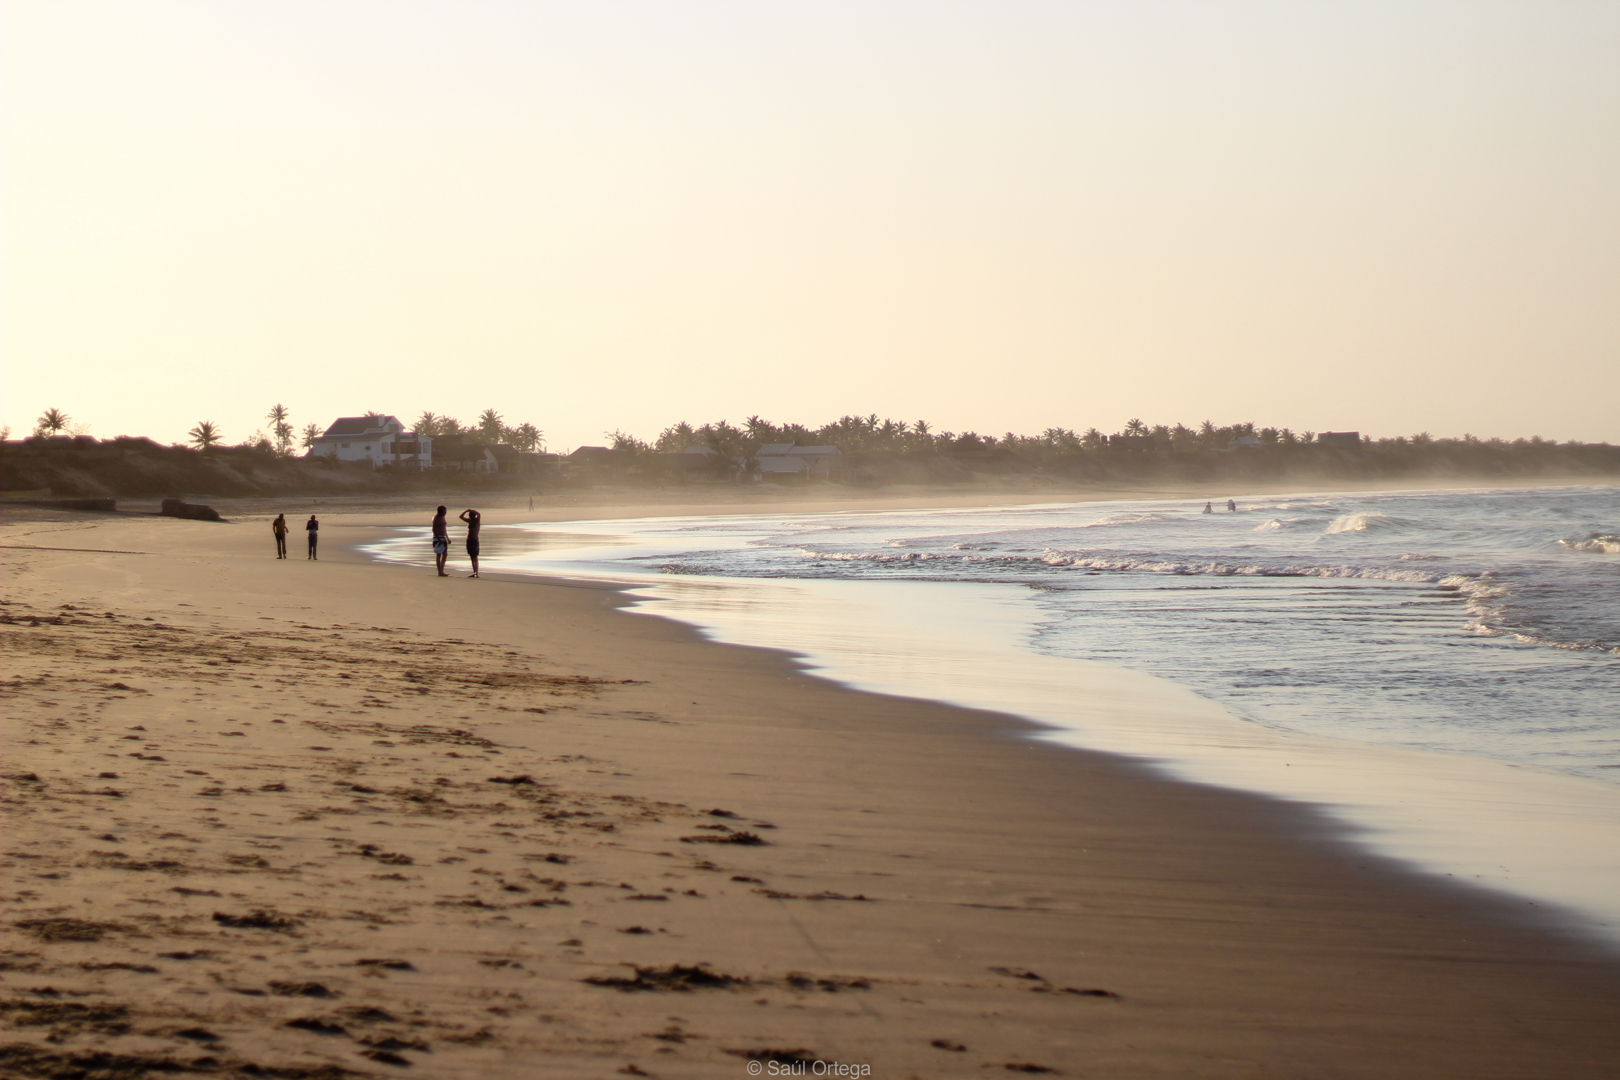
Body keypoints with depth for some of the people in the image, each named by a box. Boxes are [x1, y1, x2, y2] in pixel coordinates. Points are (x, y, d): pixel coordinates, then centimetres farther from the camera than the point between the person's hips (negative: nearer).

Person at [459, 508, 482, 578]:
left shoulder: (477, 520, -5)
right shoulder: (470, 521, 13)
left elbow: (479, 514, -25)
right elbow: (461, 516, 18)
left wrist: (472, 511, -11)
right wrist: (466, 511, 5)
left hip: (474, 540, -7)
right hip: (469, 540, 7)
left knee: (475, 557, -10)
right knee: (472, 557, 8)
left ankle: (476, 573, -14)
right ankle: (474, 573, 10)